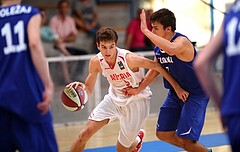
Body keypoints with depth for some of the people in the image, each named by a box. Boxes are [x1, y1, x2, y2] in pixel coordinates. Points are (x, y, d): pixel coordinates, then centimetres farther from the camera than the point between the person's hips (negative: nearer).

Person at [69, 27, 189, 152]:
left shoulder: (128, 58, -29)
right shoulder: (96, 62, -14)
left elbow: (157, 66, -20)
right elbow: (88, 90, -4)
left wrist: (177, 88, -17)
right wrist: (81, 87, -29)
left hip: (136, 101, -4)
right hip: (115, 98, 4)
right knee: (85, 133, -12)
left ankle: (137, 139, 43)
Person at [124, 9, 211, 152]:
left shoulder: (182, 41, -25)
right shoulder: (159, 46, -1)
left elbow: (172, 49, -50)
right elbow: (155, 70, 14)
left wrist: (146, 31, -47)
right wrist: (138, 89, 7)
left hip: (196, 93, -9)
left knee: (184, 139, -15)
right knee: (163, 134, 11)